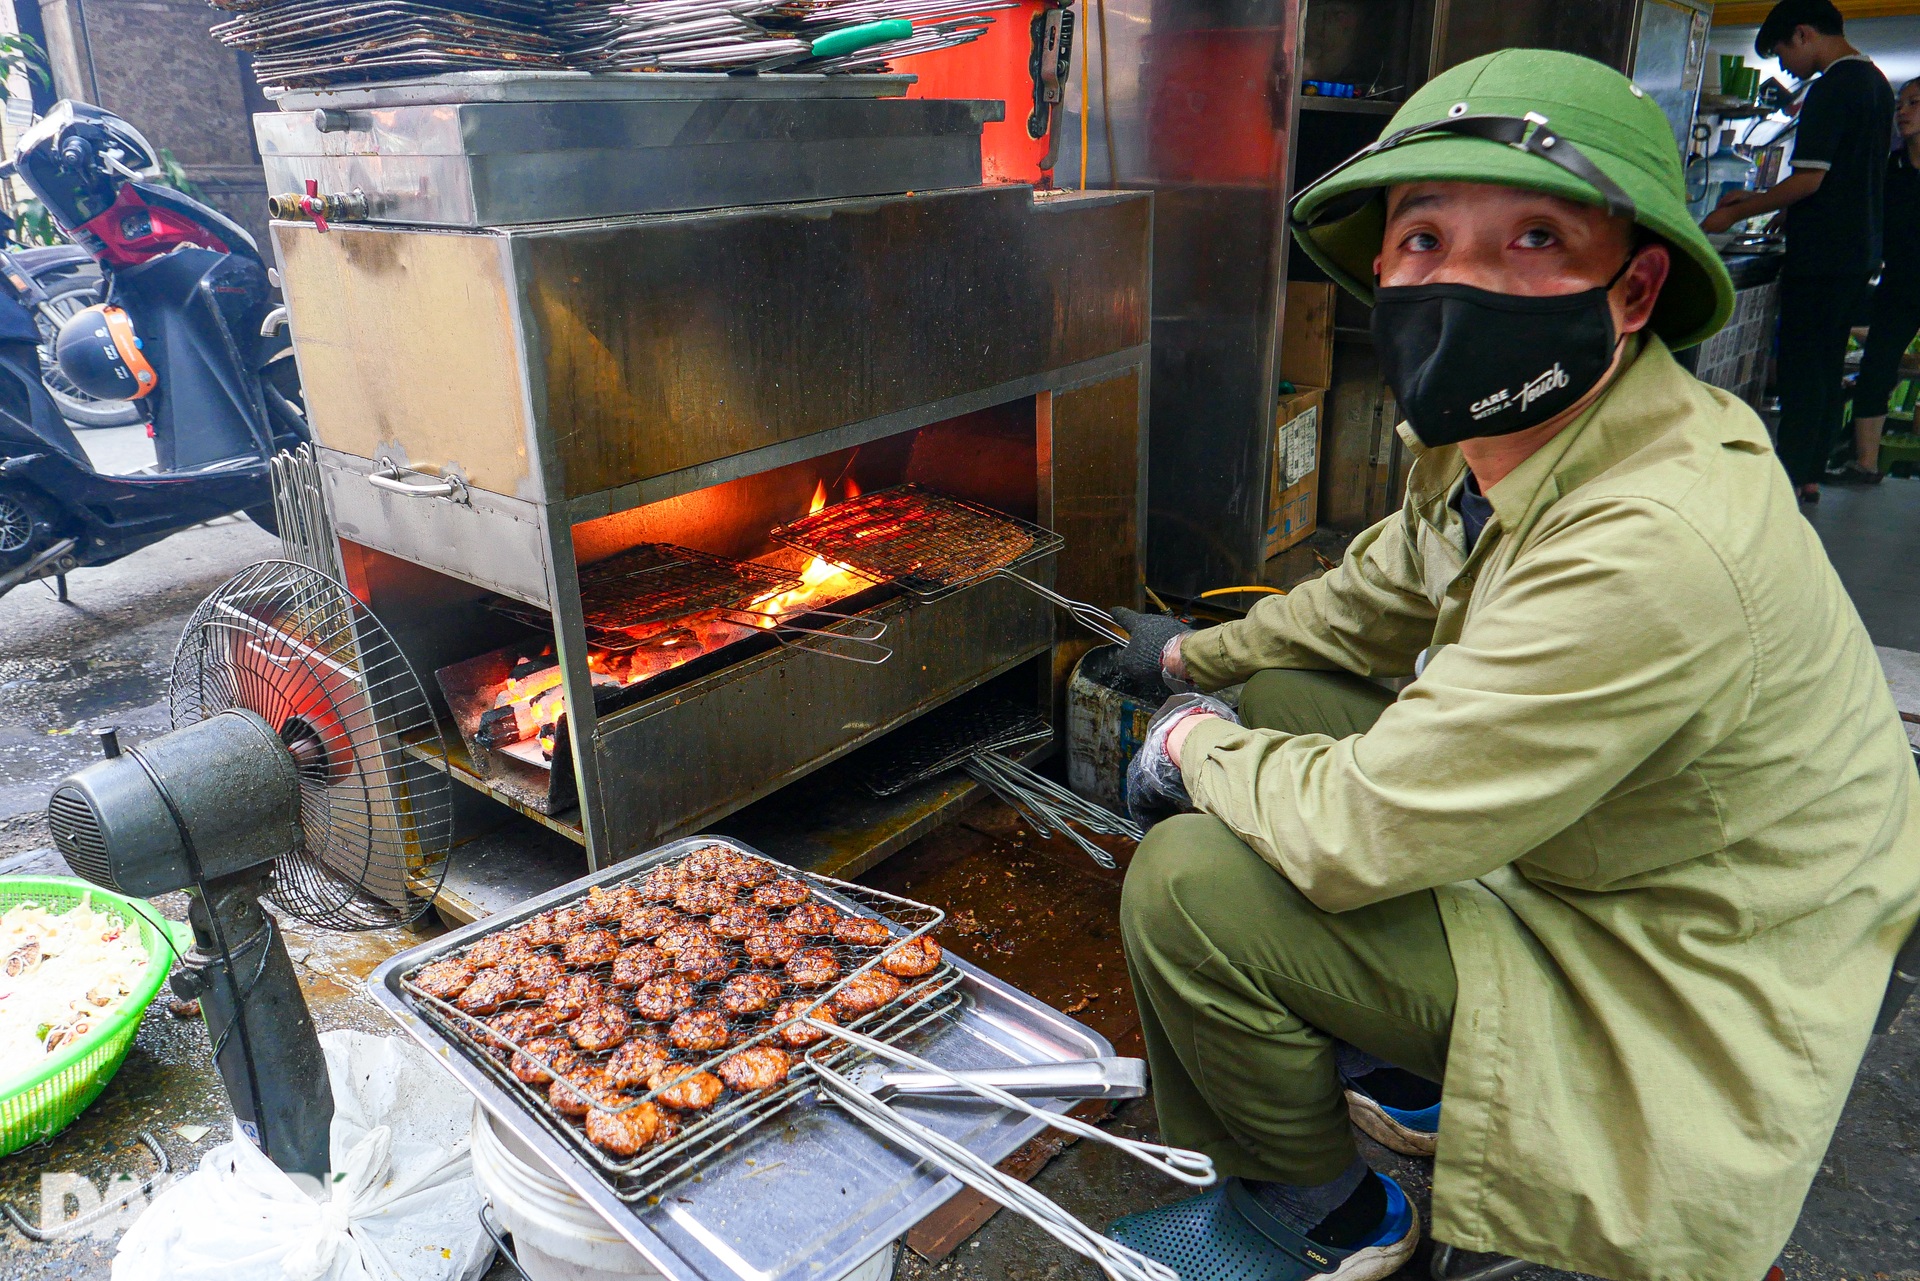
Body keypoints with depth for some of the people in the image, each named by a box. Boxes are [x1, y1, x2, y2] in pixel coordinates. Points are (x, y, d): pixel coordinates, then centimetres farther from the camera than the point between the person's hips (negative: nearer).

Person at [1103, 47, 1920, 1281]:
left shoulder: (1657, 552, -35)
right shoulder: (1496, 436, -5)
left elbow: (1359, 836, -30)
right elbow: (1380, 598, 16)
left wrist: (1201, 747, -12)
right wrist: (1200, 656, 19)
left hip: (1659, 995, -9)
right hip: (1568, 861, 9)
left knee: (1187, 883, -21)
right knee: (1270, 703, 9)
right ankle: (1396, 1073, 25)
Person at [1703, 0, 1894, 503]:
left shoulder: (1831, 89, -16)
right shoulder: (1876, 82, 15)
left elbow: (1808, 181, -20)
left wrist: (1735, 214, -10)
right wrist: (1758, 197, 17)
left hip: (1820, 254, -9)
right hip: (1860, 250, 9)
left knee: (1802, 367, -4)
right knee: (1829, 365, 13)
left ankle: (1789, 478, 0)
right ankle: (1810, 474, 19)